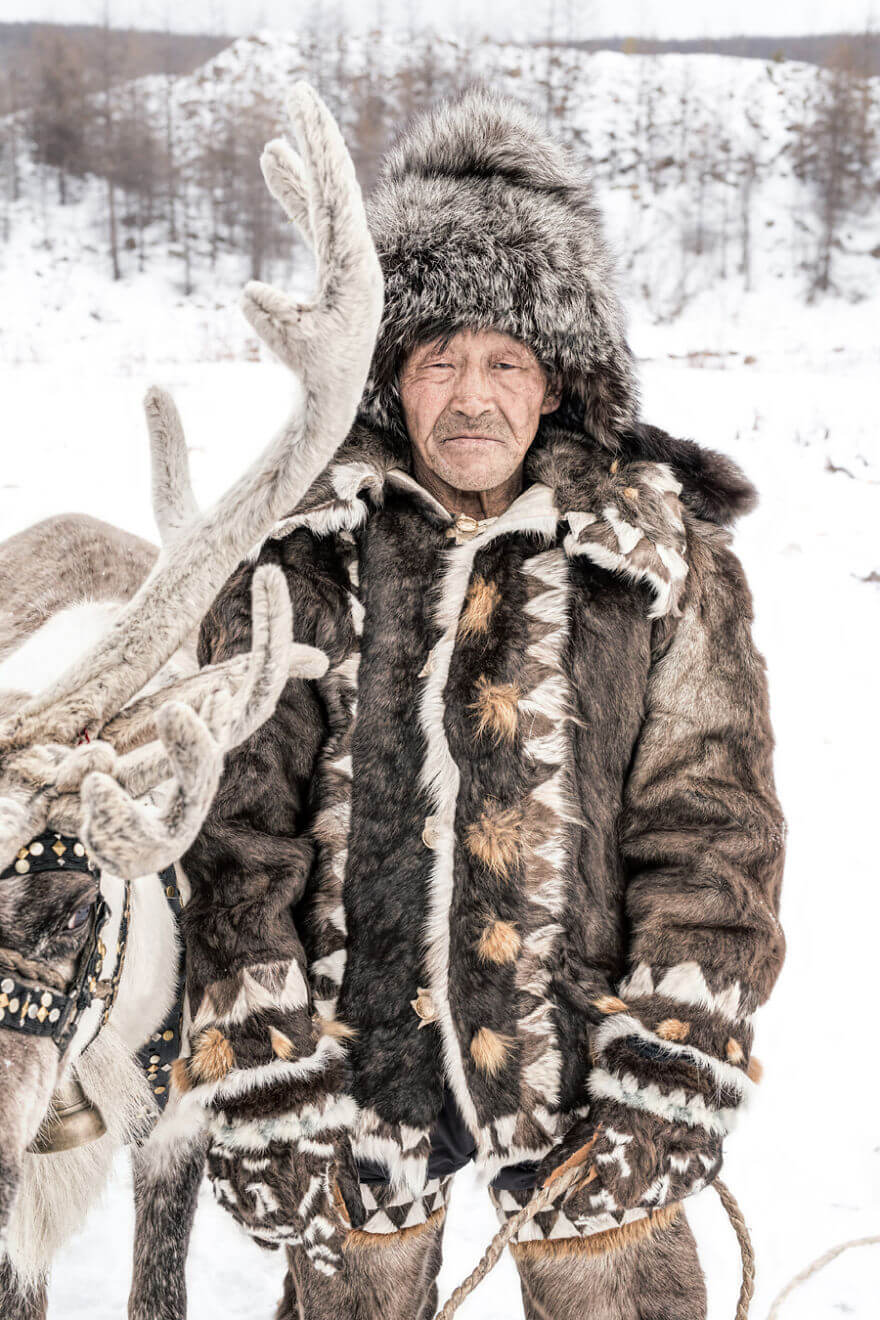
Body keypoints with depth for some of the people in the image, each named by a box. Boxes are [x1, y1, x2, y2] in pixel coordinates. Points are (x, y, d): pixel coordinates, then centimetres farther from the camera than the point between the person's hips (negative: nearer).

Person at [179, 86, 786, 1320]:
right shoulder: (302, 553, -5)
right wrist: (257, 1063, -9)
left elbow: (710, 814, -4)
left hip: (582, 1059, 0)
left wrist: (677, 1053, -10)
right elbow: (237, 816, -5)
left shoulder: (661, 556, -5)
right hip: (352, 1061, 1)